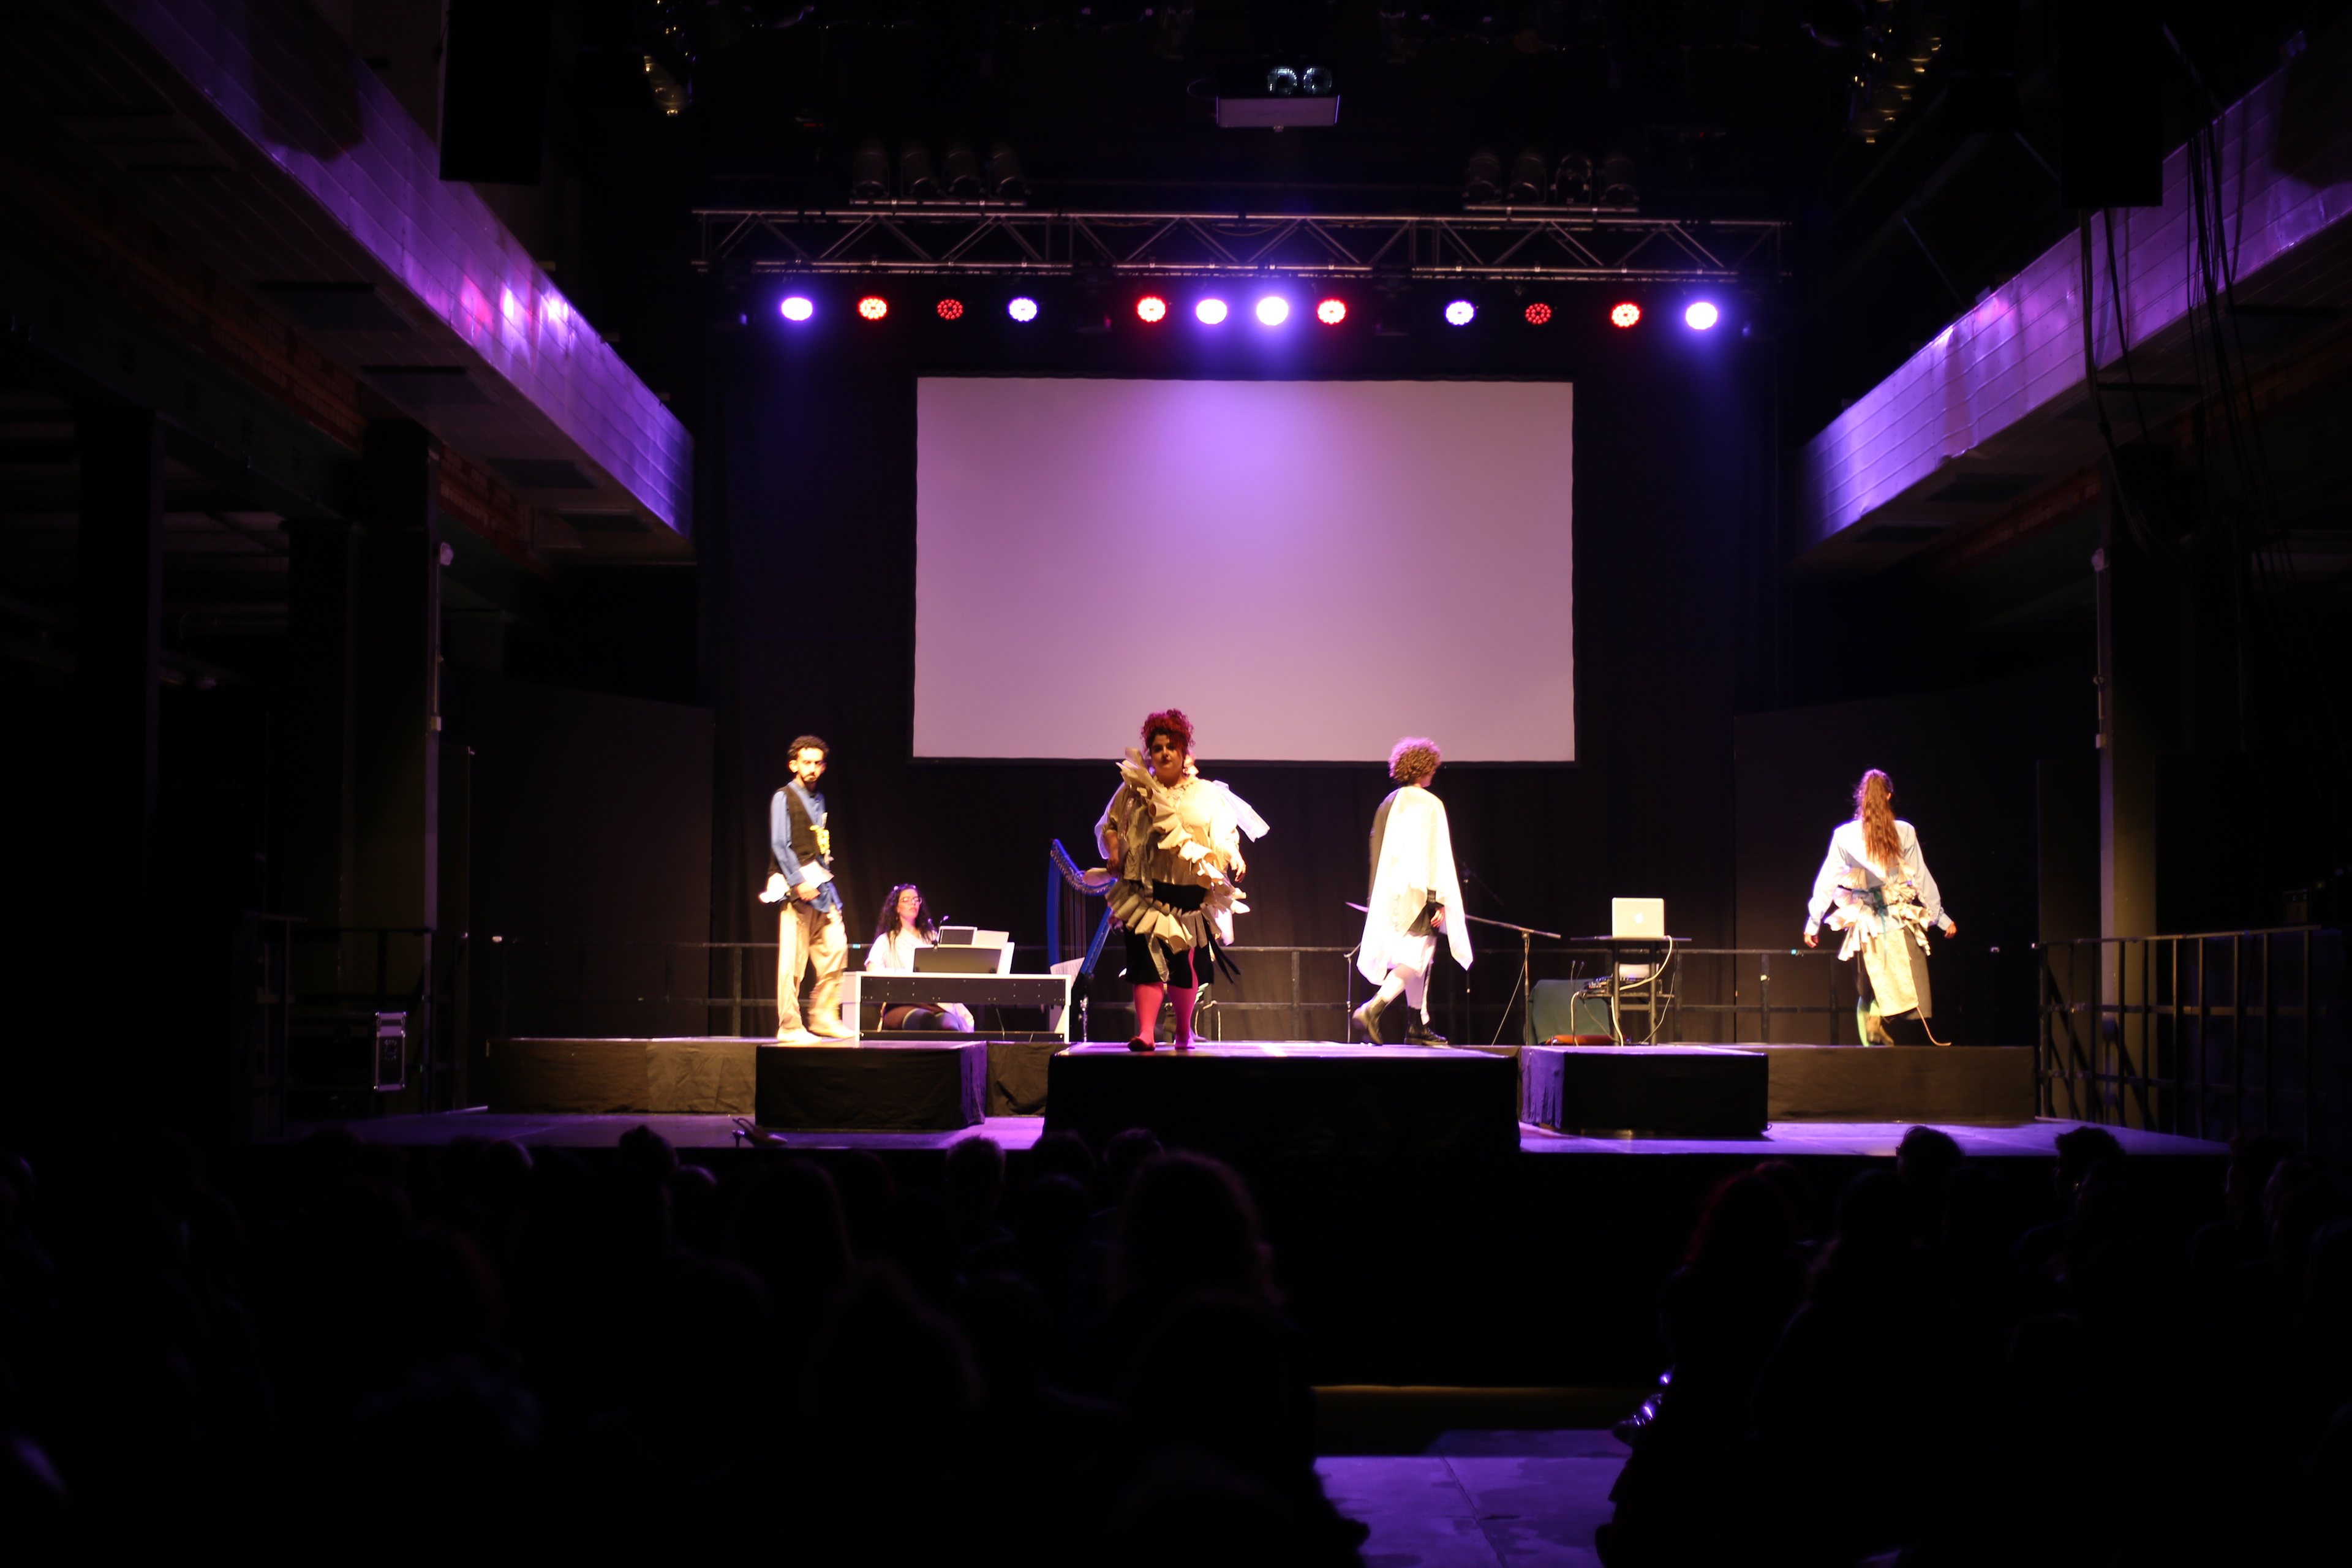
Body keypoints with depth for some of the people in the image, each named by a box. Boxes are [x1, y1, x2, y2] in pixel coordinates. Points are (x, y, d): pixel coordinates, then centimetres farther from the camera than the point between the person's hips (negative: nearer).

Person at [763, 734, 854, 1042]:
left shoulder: (818, 800, 20)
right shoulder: (784, 798, -3)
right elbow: (780, 844, -11)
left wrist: (825, 874, 14)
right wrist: (798, 882, -18)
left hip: (820, 885, 7)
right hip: (796, 887, -7)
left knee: (835, 950, 1)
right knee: (793, 960, -6)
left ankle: (824, 1018, 9)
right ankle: (790, 1027, -3)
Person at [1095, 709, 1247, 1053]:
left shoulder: (1207, 795, 12)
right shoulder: (1134, 790, 13)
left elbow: (1226, 835, 7)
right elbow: (1108, 825, 20)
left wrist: (1233, 858, -14)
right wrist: (1113, 850, 1)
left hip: (1192, 892, 1)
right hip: (1146, 891, 0)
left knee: (1187, 966, 5)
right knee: (1147, 960, -13)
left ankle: (1184, 1030, 25)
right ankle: (1146, 1032, -20)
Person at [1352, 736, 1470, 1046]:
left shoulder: (1389, 803, 13)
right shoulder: (1429, 804, -9)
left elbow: (1378, 852, 15)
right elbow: (1434, 854, -14)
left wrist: (1377, 899, 19)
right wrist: (1438, 900, -14)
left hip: (1390, 893, 8)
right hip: (1418, 893, -8)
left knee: (1418, 960, 15)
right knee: (1415, 959, -9)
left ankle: (1419, 1025, 15)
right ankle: (1372, 1009, -24)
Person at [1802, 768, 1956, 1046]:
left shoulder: (1844, 836, 1)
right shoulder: (1904, 832, -2)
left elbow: (1826, 882, 5)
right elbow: (1922, 879, 4)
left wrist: (1813, 922, 14)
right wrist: (1941, 918, 14)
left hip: (1866, 927, 2)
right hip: (1900, 925, -1)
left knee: (1869, 997, 11)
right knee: (1911, 996, -2)